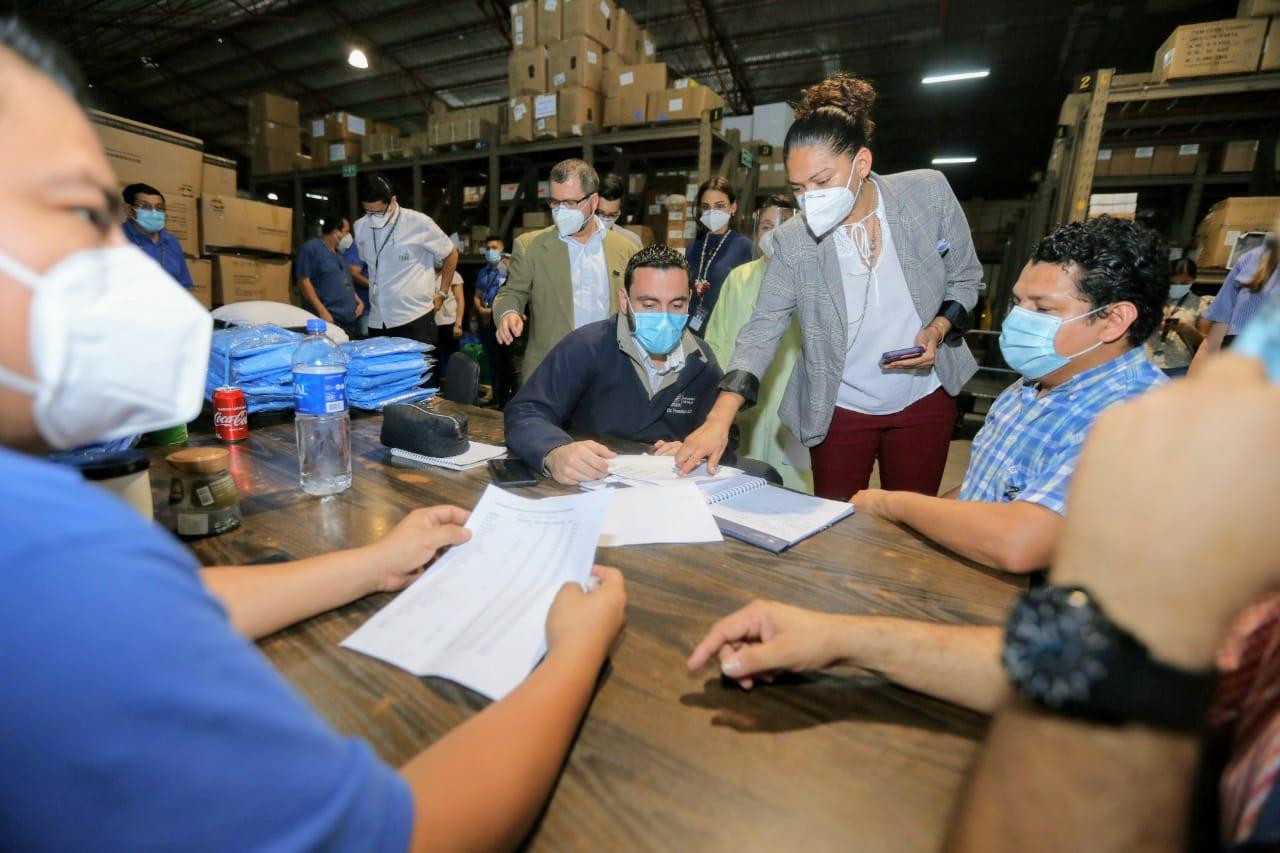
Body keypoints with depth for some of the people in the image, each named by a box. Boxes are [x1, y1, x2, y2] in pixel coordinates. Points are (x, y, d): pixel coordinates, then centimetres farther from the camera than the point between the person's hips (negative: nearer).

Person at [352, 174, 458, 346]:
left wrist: (442, 292, 6)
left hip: (415, 318, -4)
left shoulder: (419, 222, -8)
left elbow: (451, 253, 5)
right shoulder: (360, 227, 6)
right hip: (377, 321, 5)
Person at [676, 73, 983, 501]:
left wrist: (937, 330, -18)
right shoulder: (793, 240, -15)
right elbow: (762, 328, -18)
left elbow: (965, 278, 3)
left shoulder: (928, 194, -11)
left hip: (923, 399, 2)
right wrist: (719, 419, -30)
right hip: (839, 409, -1)